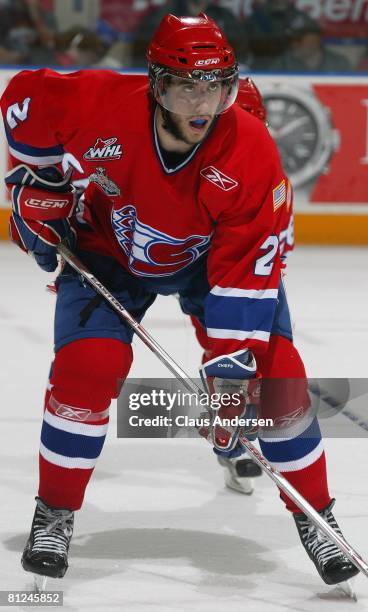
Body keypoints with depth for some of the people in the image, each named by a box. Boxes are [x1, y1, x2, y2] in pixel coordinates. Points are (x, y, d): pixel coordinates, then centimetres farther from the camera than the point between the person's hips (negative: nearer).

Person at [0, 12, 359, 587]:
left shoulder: (252, 154, -33)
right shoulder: (101, 105, -32)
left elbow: (247, 269, -29)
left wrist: (233, 367, -32)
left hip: (215, 256, 0)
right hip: (108, 250, 0)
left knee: (276, 375, -12)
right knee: (86, 367, -19)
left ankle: (315, 518, 6)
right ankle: (54, 515, 1)